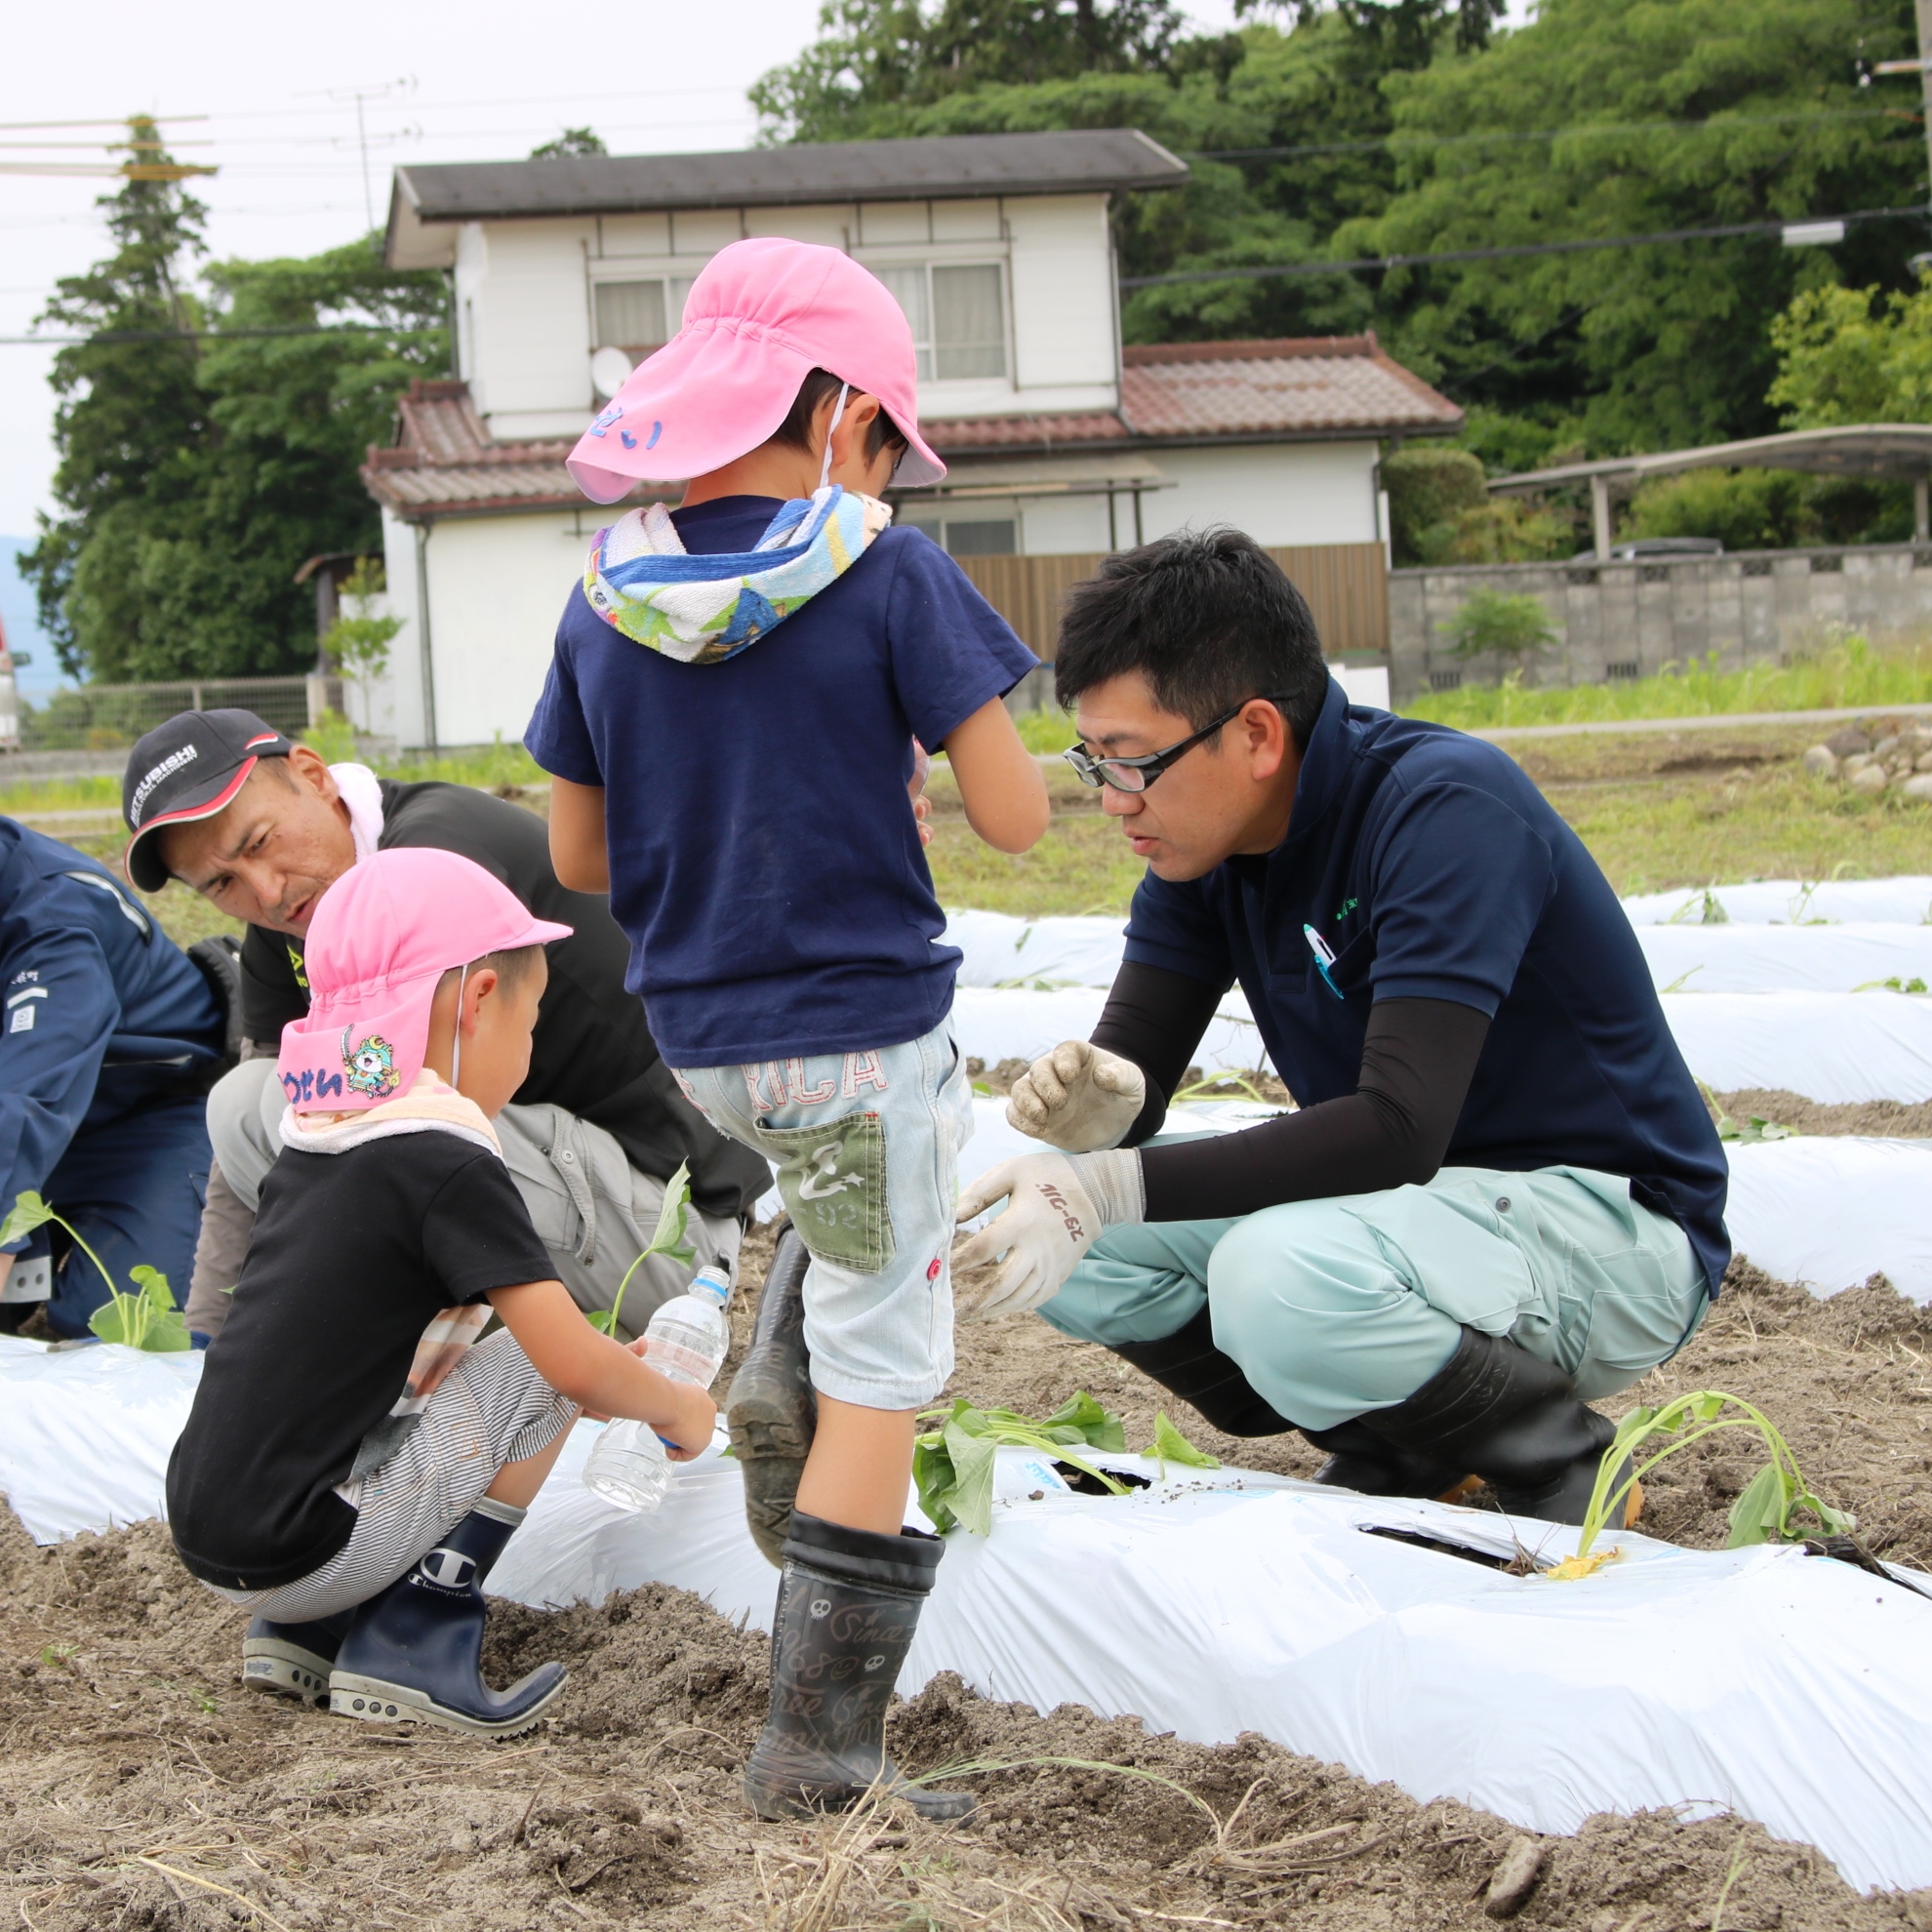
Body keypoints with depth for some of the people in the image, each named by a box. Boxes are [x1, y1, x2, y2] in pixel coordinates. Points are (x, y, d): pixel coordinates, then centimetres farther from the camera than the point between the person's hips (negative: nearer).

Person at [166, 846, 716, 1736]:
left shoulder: (312, 1144, 14)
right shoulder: (447, 1164, -12)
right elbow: (572, 1363, -14)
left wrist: (607, 1369, 25)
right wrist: (675, 1407, 7)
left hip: (207, 1539, 8)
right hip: (296, 1553, -8)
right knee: (535, 1375, -1)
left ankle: (305, 1635, 15)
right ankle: (412, 1646, -1)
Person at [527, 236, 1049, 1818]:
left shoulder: (606, 602, 0)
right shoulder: (885, 575, -13)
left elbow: (579, 859, 7)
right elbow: (1013, 816, -13)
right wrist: (945, 731, 6)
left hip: (701, 1042, 6)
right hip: (866, 1030, -6)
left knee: (835, 1186, 37)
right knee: (881, 1375, 4)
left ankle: (777, 1404, 20)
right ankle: (817, 1753, 4)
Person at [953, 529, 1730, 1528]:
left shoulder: (1446, 805, -25)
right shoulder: (1203, 839, 0)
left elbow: (1400, 1128, -33)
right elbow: (1133, 1064, -2)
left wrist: (1113, 1186, -38)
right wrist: (1096, 1107, -28)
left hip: (1608, 1218, -8)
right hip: (1410, 1194, 8)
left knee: (1280, 1278, -36)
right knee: (1052, 1225, -5)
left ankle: (1550, 1464, -8)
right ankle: (1397, 1458, 4)